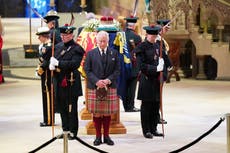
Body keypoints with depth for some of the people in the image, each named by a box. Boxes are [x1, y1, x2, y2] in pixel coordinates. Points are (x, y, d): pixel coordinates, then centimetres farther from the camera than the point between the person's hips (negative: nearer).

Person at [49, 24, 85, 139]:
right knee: (62, 107, 14)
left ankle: (73, 132, 10)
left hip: (71, 83, -7)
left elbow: (74, 63, -22)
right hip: (59, 82, 7)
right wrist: (52, 65, -9)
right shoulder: (58, 46, 13)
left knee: (71, 108, 1)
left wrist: (58, 63, -23)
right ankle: (65, 129, 25)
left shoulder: (76, 49, -9)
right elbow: (53, 59, 15)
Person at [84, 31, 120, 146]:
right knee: (96, 113, 2)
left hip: (110, 87, 1)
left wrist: (109, 80, -11)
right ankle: (98, 136, 10)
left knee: (108, 112, 4)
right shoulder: (91, 54, 4)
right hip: (94, 87, -1)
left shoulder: (114, 53, 7)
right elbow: (87, 70, 1)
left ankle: (106, 136, 13)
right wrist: (96, 81, -13)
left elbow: (117, 70, 4)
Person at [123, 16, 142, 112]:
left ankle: (126, 106, 16)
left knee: (125, 85, 11)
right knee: (132, 86, 0)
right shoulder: (136, 37, -13)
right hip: (133, 65, -5)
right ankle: (130, 106, 0)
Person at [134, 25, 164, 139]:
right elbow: (142, 65, -14)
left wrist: (161, 63, 0)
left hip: (156, 79, 6)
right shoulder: (142, 47, -8)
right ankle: (146, 130, 6)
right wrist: (156, 68, -21)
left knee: (156, 106, 8)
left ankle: (153, 129, 16)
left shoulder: (157, 46, 13)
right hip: (146, 80, -6)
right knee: (146, 106, 0)